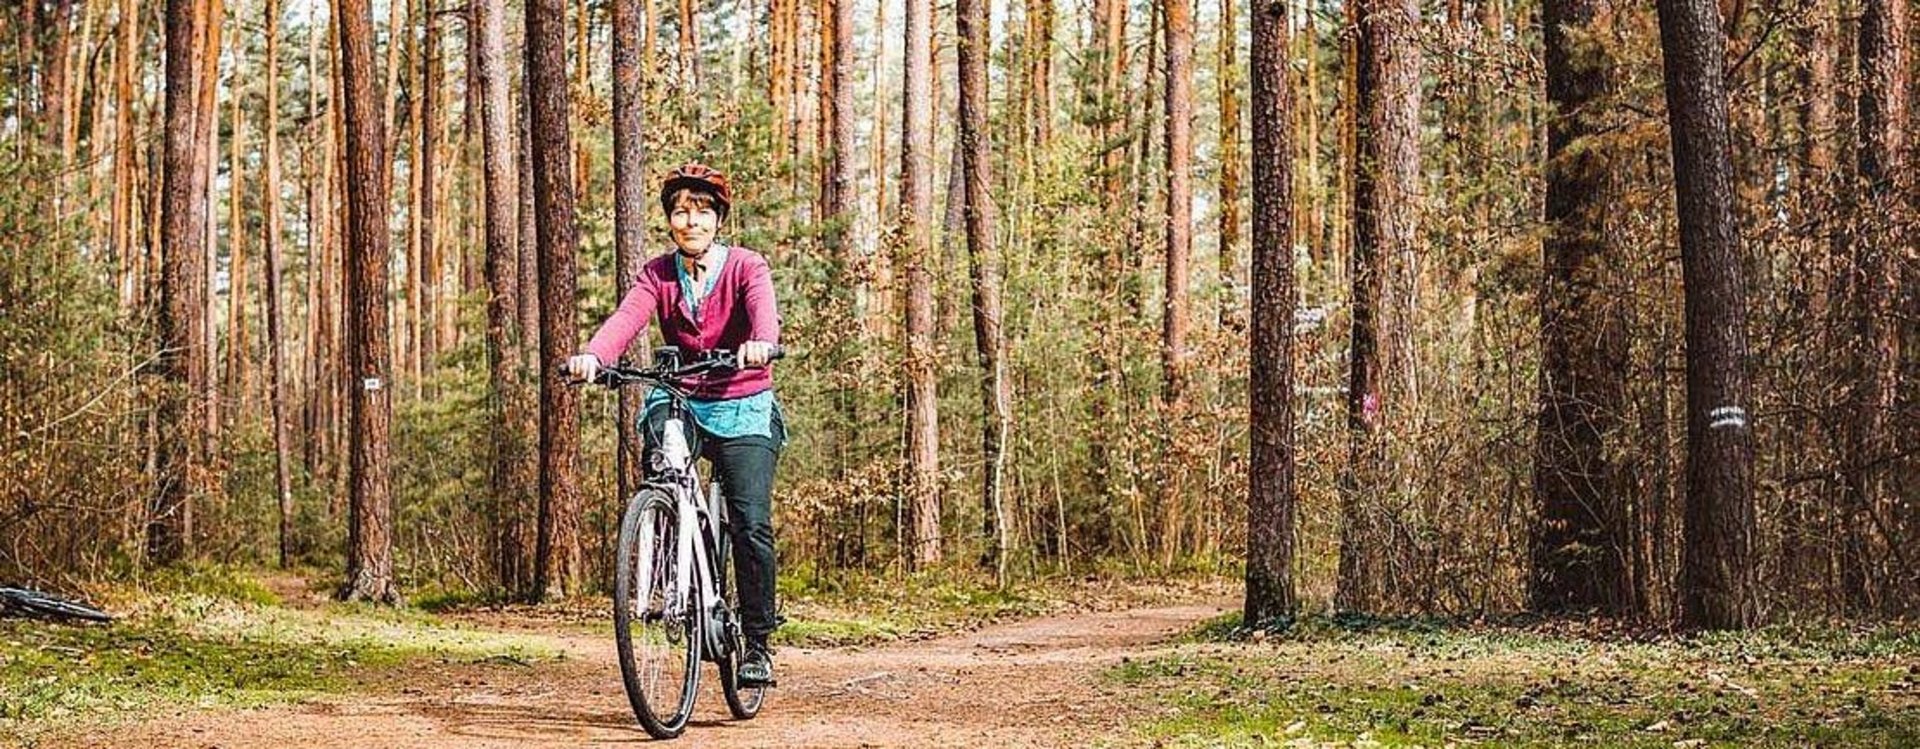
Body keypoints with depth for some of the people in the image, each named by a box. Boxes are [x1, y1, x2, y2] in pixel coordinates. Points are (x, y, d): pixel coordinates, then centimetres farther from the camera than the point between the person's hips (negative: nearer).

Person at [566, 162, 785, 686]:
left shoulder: (746, 268, -7)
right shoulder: (658, 275, 1)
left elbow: (765, 311, -28)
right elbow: (626, 318, -18)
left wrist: (761, 344, -53)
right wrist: (591, 357, -40)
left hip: (744, 410, -2)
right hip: (681, 402, 2)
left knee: (751, 523, -15)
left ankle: (758, 643, 0)